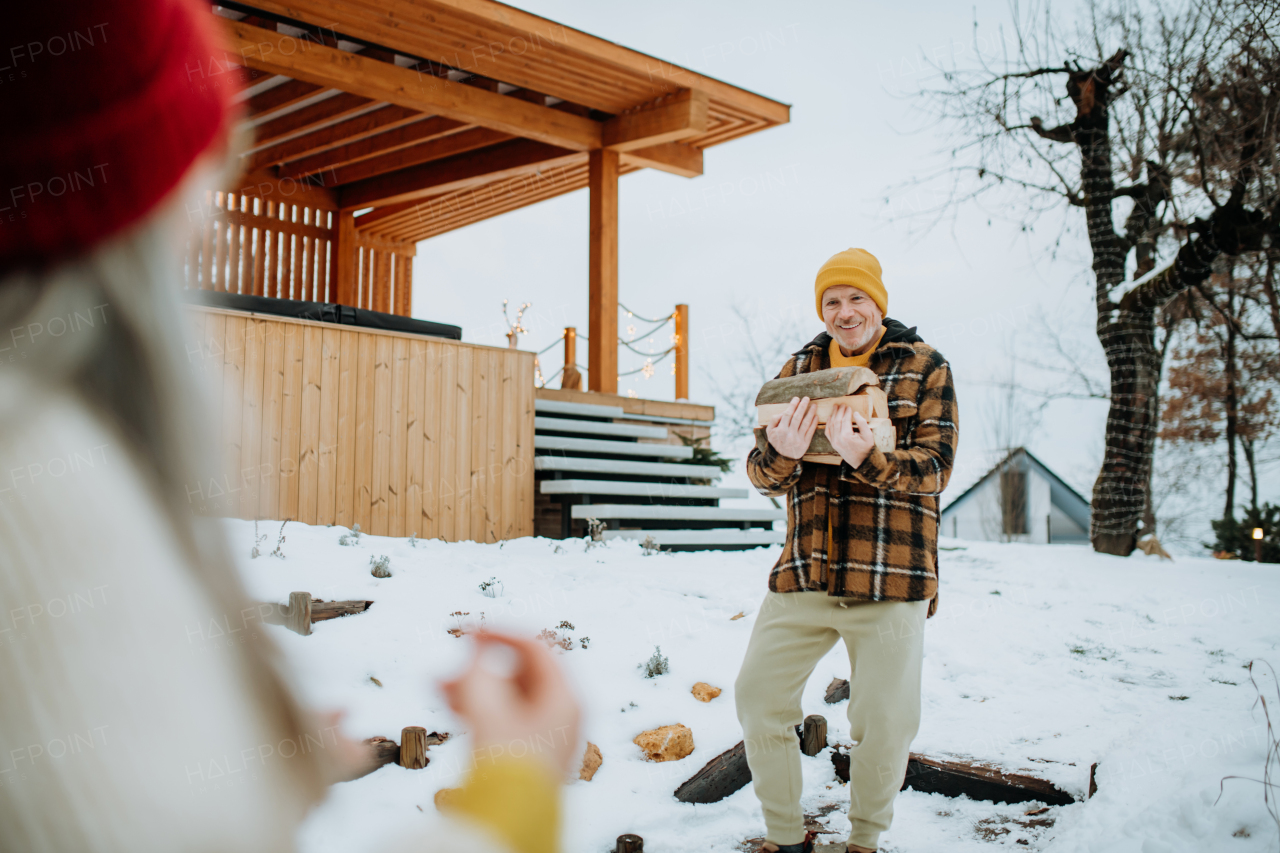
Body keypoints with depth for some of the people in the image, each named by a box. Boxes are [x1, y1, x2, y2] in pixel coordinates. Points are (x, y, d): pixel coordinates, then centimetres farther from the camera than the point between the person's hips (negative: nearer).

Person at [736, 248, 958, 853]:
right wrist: (781, 455, -18)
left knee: (884, 723, 4)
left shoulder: (924, 367, 2)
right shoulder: (797, 370, 11)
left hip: (890, 578, -3)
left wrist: (868, 457, -28)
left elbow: (935, 466, -8)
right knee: (758, 696, 4)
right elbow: (763, 476, 7)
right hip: (803, 574, 3)